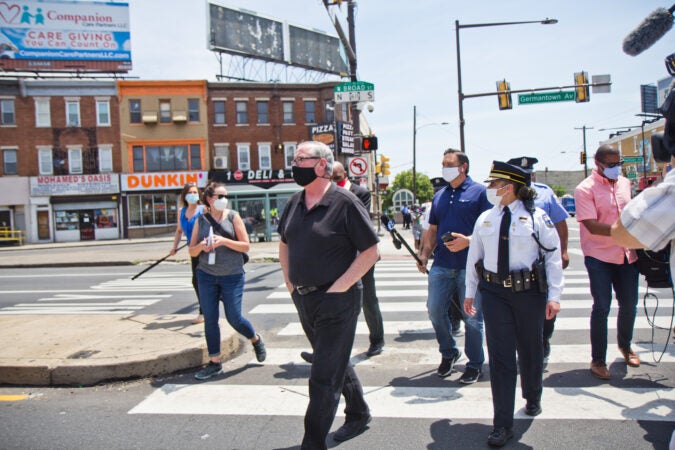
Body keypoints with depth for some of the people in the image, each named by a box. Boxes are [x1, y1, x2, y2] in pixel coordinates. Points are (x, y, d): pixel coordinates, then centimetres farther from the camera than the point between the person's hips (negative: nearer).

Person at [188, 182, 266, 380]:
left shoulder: (233, 216, -1)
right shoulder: (201, 220, 5)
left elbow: (246, 246, -6)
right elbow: (192, 251, 9)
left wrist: (224, 241, -19)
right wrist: (201, 246, -13)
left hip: (232, 276, -3)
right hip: (206, 276, 3)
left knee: (234, 318, -1)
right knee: (210, 319, 3)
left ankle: (256, 340, 29)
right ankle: (214, 363, 16)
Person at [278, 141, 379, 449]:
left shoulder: (344, 203, -14)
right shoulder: (295, 202, 6)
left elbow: (370, 251, -13)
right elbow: (284, 243, 21)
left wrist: (339, 287, -16)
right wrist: (289, 281, 11)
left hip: (336, 301, -7)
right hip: (303, 299, 8)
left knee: (324, 376, -2)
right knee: (336, 362, 23)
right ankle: (358, 416, 44)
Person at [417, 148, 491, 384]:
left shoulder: (479, 192, -1)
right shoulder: (439, 195, 16)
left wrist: (468, 240, -21)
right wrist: (424, 254, 8)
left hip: (470, 265, -5)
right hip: (442, 265, 5)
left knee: (472, 316, 3)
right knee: (435, 310, 5)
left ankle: (475, 364, 20)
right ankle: (448, 353, 28)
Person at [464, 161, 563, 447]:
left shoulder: (536, 217, -5)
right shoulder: (485, 219, 5)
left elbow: (553, 257, -3)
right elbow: (474, 256, 11)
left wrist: (554, 296, -6)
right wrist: (470, 292, 13)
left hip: (529, 292, -2)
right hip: (494, 293, 2)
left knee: (530, 349, 16)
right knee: (500, 356, 0)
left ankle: (532, 397, 45)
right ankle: (503, 424, 8)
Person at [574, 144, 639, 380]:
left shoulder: (625, 183, 9)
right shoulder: (585, 189, -11)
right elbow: (592, 226, -20)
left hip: (626, 254, 6)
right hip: (599, 256, -6)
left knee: (629, 304, 15)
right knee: (602, 307, -3)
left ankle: (625, 345, 41)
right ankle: (598, 360, 9)